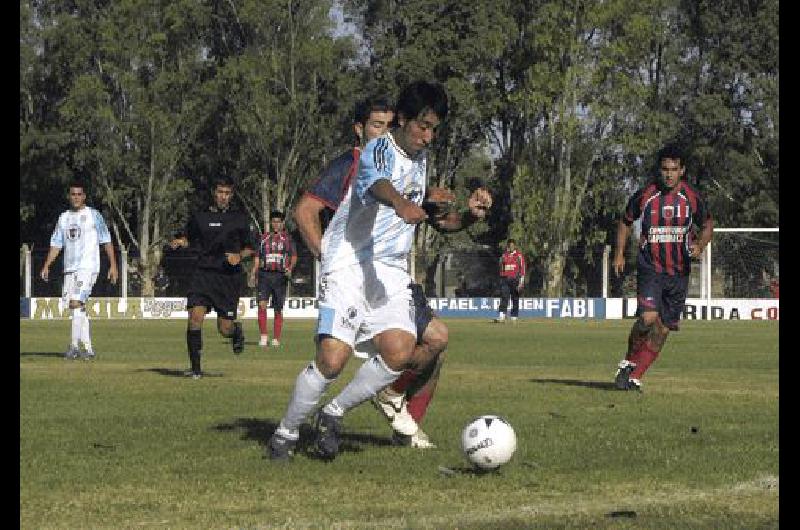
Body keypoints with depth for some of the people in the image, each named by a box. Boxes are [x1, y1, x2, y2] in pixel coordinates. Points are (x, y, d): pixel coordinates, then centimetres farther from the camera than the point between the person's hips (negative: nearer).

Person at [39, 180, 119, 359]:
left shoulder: (93, 215, -1)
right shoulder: (63, 218, 14)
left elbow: (106, 240, -2)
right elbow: (56, 244, 16)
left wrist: (113, 265, -8)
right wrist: (46, 265, 6)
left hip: (88, 267, -6)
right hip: (69, 269, 6)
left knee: (76, 303, -18)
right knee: (78, 308, 6)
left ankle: (74, 345, -16)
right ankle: (88, 348, 11)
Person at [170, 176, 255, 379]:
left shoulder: (239, 219, 8)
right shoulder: (199, 217, 10)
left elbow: (249, 248, 13)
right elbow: (188, 238, 22)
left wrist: (239, 256, -8)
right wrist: (179, 242, -1)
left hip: (228, 276, -1)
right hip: (203, 273, 1)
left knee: (225, 329, -2)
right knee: (195, 317, -17)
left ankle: (237, 332, 38)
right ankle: (195, 368, -8)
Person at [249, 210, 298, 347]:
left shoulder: (287, 238, 8)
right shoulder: (263, 238, 14)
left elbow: (294, 256, 2)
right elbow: (257, 257, 17)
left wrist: (290, 268, -17)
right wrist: (253, 274, 8)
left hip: (280, 276, -1)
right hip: (264, 274, 1)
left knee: (278, 310, 2)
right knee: (262, 304, -16)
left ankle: (276, 339, 10)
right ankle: (263, 336, -12)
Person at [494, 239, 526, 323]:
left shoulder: (519, 255, 1)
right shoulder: (504, 255, 14)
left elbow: (522, 269, -3)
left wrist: (521, 283, -11)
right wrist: (501, 280, 13)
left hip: (515, 279, -3)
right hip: (505, 279, 3)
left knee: (515, 299, 1)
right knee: (504, 298, -10)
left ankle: (514, 317, 7)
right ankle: (501, 317, -19)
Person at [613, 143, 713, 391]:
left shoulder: (692, 198, 0)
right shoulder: (644, 196, -2)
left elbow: (707, 225, 15)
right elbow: (625, 222, 14)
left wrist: (700, 245, -6)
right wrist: (619, 253, 7)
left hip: (679, 272, 2)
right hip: (650, 268, -2)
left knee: (663, 329, 2)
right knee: (648, 317, -22)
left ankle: (635, 377, 14)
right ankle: (628, 362, 2)